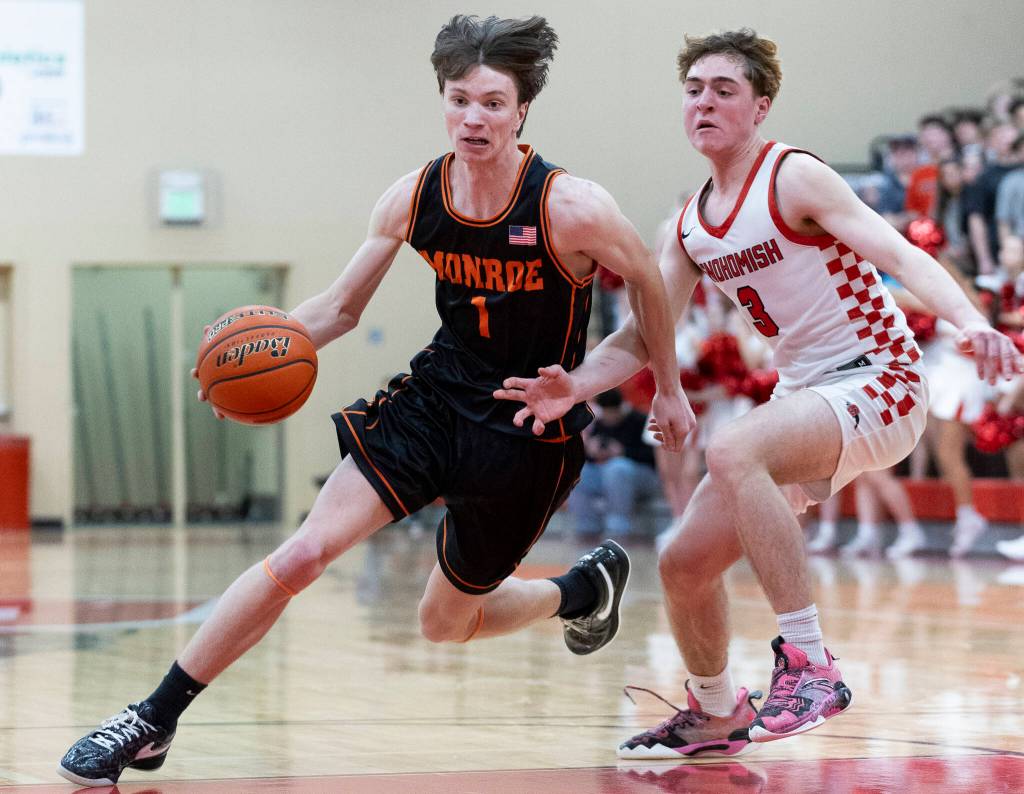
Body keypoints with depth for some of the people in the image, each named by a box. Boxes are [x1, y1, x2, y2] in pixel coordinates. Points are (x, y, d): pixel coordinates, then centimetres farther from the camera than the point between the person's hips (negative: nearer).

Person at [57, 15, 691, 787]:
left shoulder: (572, 208, -22)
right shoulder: (413, 198, -8)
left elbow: (648, 280, -3)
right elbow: (342, 307, 3)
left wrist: (668, 387, 10)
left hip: (532, 432, -3)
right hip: (436, 398, 3)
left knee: (445, 624, 10)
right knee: (301, 556, -12)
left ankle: (586, 587, 42)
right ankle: (153, 722, -2)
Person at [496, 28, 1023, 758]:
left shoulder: (794, 179, -12)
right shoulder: (692, 227, 9)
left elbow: (901, 255, -22)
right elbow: (643, 335, 11)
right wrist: (573, 386, -8)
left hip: (879, 384, -8)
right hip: (804, 396, 8)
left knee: (732, 452, -35)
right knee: (686, 565, 8)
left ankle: (810, 665, -32)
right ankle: (716, 715, 35)